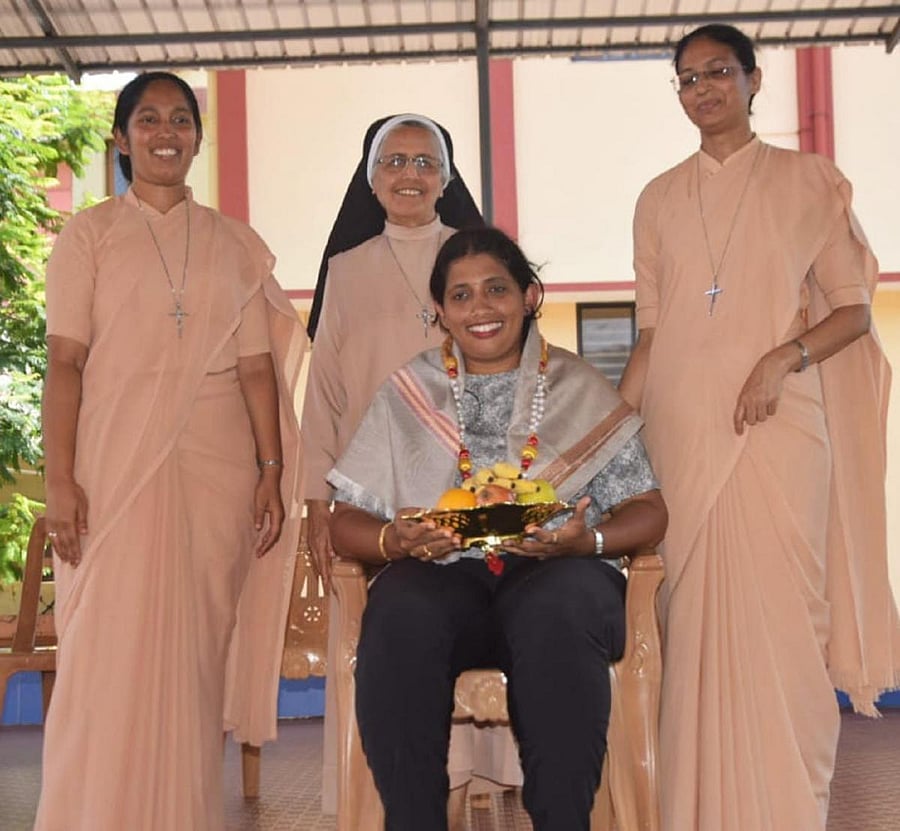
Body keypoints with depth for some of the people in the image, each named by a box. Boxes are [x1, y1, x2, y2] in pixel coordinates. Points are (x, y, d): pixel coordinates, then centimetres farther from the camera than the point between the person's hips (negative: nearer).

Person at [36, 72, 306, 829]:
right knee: (112, 649, -3)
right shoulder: (89, 234, 7)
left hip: (217, 469, 2)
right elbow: (65, 362, 0)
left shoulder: (235, 244, 13)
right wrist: (60, 481, -9)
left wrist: (272, 472, 2)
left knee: (198, 650, 4)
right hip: (117, 464, -2)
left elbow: (256, 366, 9)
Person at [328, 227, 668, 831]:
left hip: (557, 576, 0)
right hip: (441, 577, 1)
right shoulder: (407, 394, 16)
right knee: (400, 612, -34)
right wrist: (394, 542, -12)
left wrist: (587, 540, -14)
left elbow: (648, 512, 8)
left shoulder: (579, 389, 14)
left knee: (555, 610, -37)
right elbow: (347, 522, 12)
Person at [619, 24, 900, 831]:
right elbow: (651, 333, 15)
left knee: (777, 615, -6)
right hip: (681, 430, 3)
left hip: (777, 426, -2)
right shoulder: (659, 199, 15)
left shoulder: (808, 181, 7)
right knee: (693, 619, 3)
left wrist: (785, 357, -14)